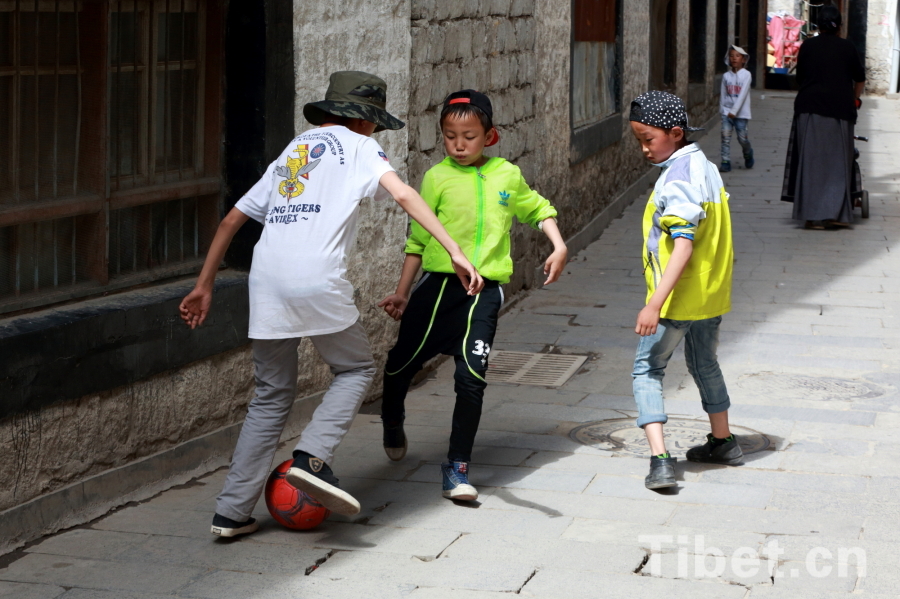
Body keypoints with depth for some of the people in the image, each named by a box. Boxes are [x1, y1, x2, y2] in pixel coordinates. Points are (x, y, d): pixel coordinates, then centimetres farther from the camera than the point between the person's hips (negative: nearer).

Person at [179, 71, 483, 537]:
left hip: (267, 279, 5)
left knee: (273, 393, 16)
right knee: (356, 368, 17)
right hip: (317, 281, -5)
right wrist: (454, 251, -11)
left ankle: (232, 512, 11)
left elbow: (232, 219, 26)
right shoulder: (357, 146, 13)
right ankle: (312, 457, -5)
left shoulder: (290, 154, 29)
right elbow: (403, 195, -5)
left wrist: (204, 285, 29)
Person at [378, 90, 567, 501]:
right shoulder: (438, 177, 0)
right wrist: (402, 293, 7)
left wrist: (559, 247, 10)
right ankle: (392, 423, 44)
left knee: (471, 377, -12)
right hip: (439, 285, 0)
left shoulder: (508, 175, 5)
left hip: (484, 292, 0)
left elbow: (538, 209, 24)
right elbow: (418, 240, 6)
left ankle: (458, 467, 0)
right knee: (402, 363, 11)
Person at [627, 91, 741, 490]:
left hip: (680, 297, -9)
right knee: (704, 364, 25)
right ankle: (722, 442, 39)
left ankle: (660, 458, -12)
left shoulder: (675, 181, -22)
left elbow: (683, 247, -29)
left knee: (647, 369, 0)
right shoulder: (706, 168, 5)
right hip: (712, 294, 9)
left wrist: (655, 304, -32)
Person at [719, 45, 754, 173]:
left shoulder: (746, 75, -7)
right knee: (725, 135, -8)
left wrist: (734, 111, -19)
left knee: (742, 137, 0)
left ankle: (748, 155, 30)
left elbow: (743, 94, -13)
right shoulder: (726, 76, 5)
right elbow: (723, 94, 11)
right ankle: (725, 162, -5)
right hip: (727, 112, 3)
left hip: (741, 113, -3)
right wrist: (722, 109, 7)